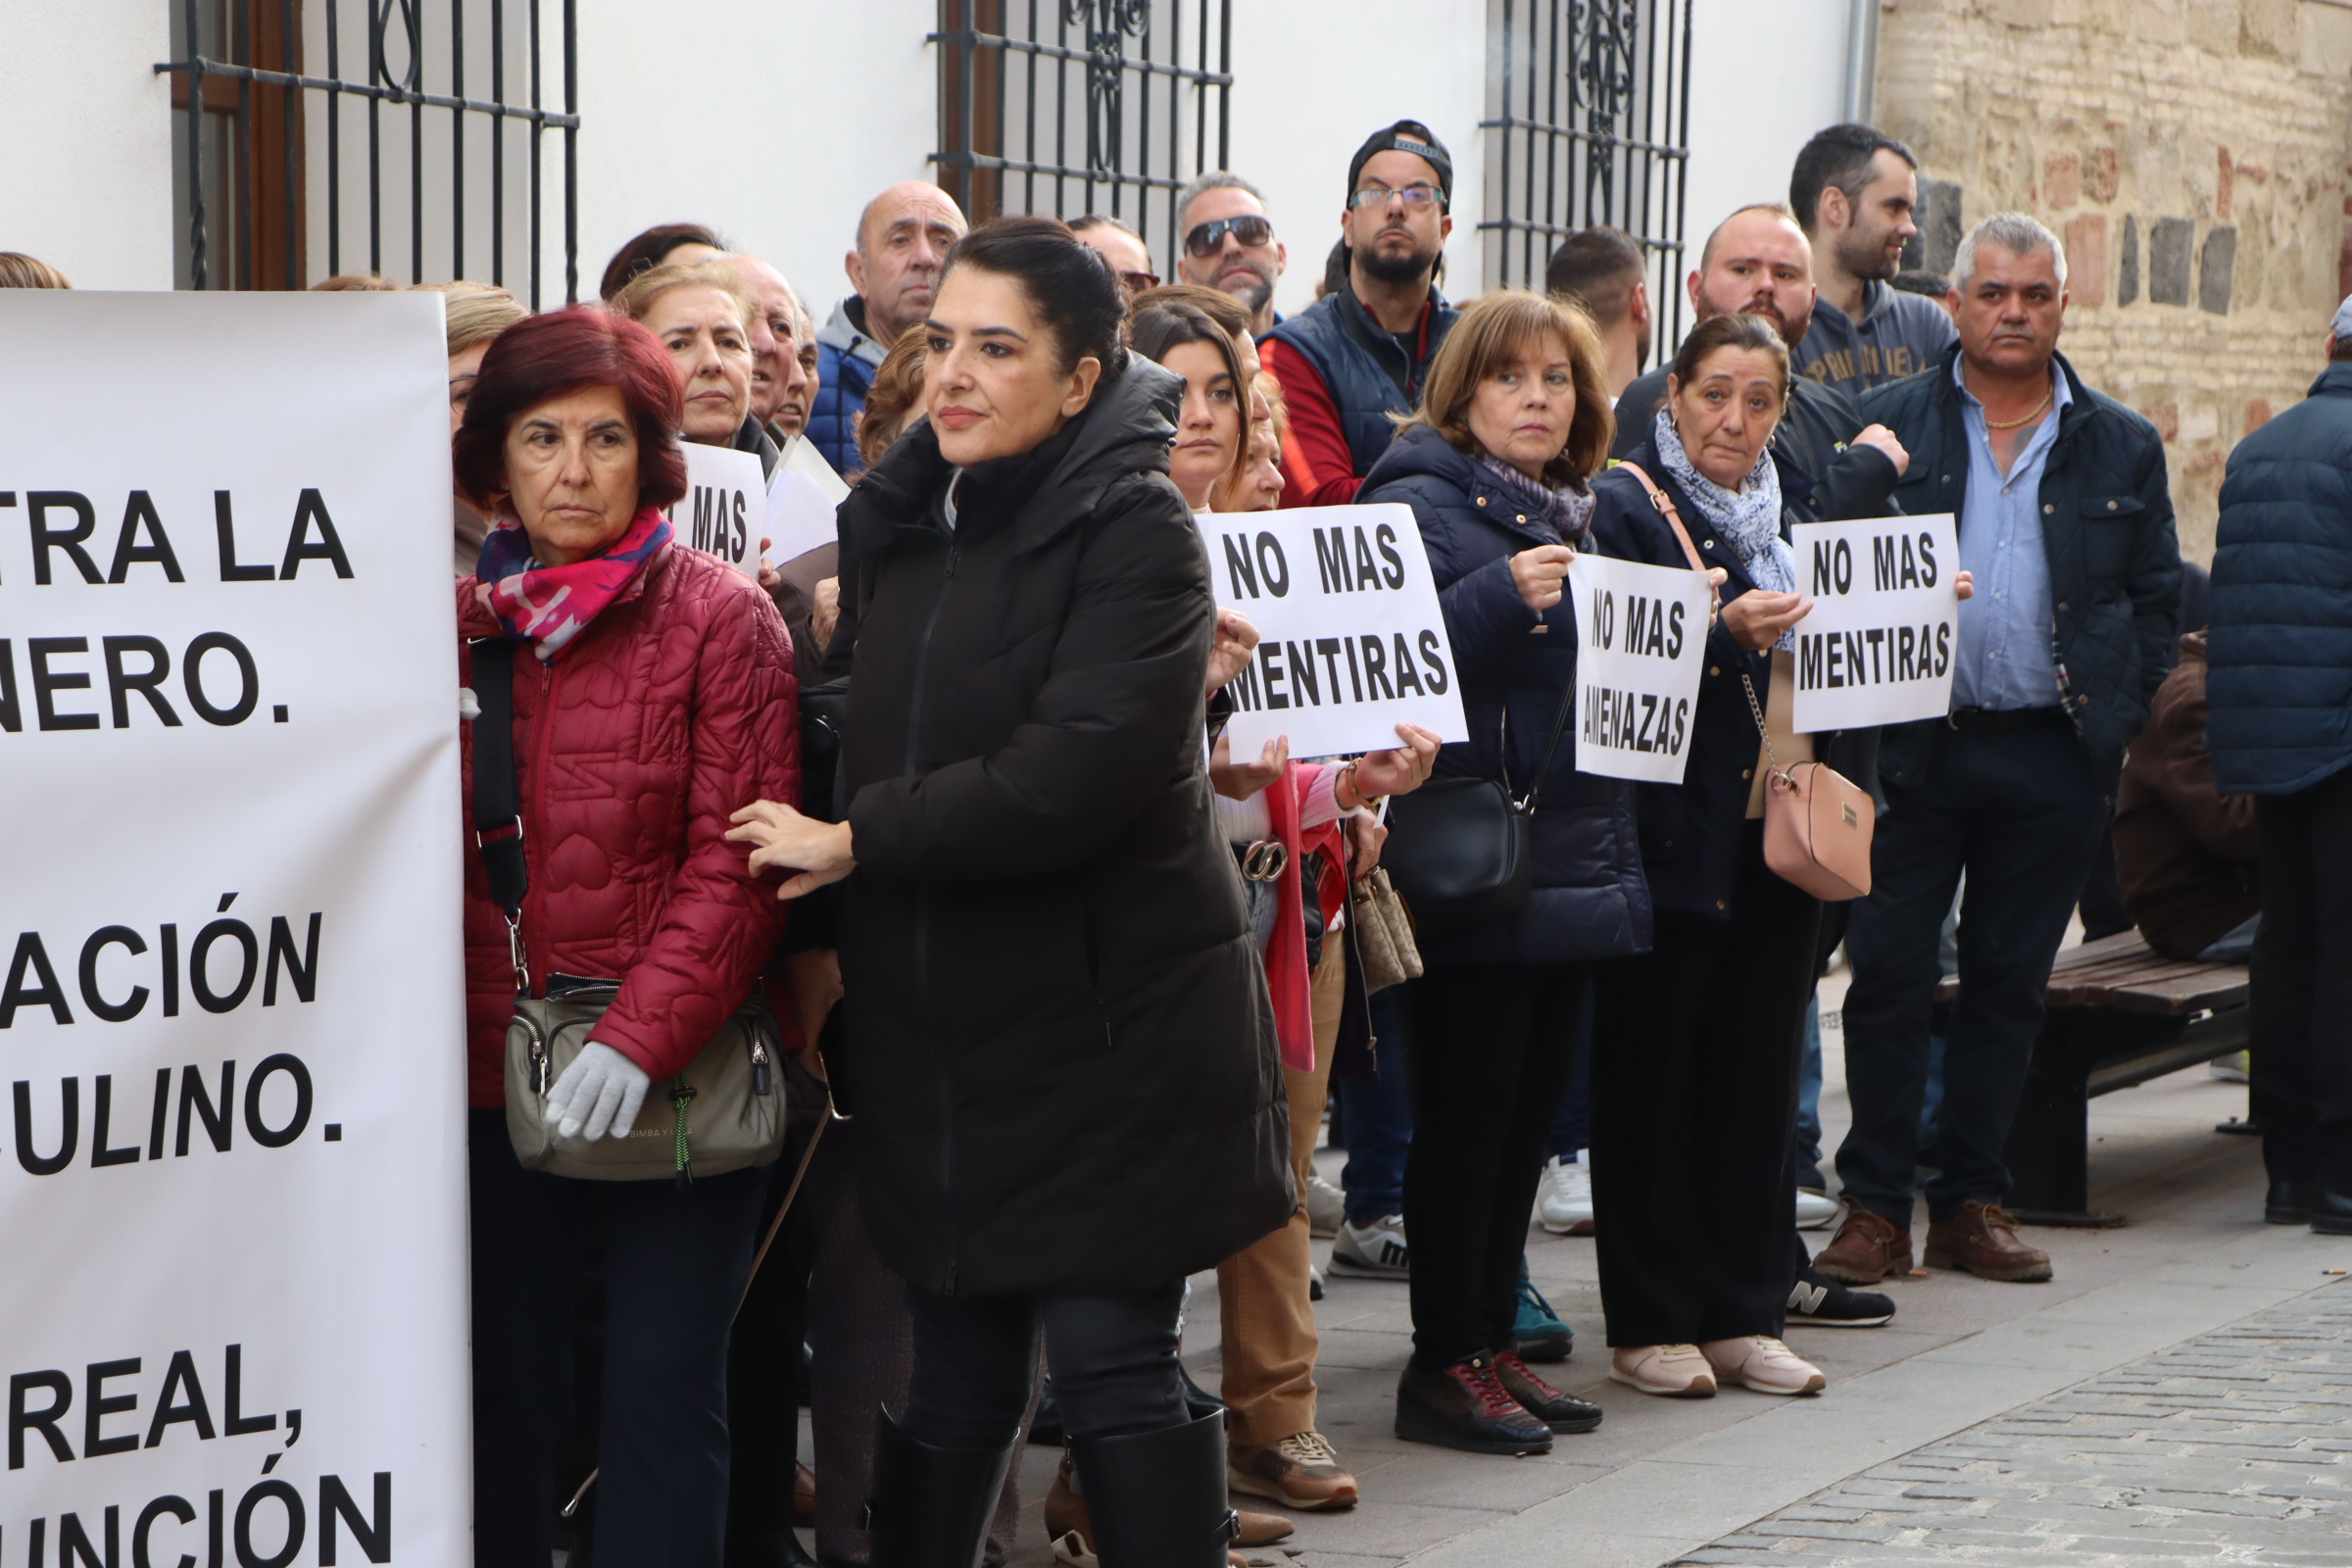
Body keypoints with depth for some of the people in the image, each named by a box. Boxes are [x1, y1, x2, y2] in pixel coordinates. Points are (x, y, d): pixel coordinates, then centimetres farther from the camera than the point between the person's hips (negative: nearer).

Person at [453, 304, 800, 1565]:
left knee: (663, 1394, -1)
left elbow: (741, 859, -9)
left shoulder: (721, 619, -3)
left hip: (669, 1082, -4)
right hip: (493, 1072, 4)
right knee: (502, 1392, 9)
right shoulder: (457, 622, 9)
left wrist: (640, 1036, -19)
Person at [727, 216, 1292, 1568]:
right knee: (959, 1377, 12)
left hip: (1106, 1027, -6)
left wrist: (858, 843, -16)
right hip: (938, 1031, 6)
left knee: (1114, 1366, -4)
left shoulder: (1137, 529, -11)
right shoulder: (902, 520, 11)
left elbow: (1081, 769, -23)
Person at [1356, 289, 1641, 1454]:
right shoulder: (1421, 505, -8)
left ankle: (1495, 1341, 19)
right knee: (1467, 1115, -4)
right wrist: (1503, 600, -29)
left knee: (1530, 1110, 11)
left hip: (1574, 865, 8)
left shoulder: (1579, 516, 17)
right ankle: (1445, 1361, 3)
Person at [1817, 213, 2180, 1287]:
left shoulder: (2122, 449, 9)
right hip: (1913, 749, -2)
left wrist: (2117, 717, 0)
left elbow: (2156, 597, 11)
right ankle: (1876, 1208, 5)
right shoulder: (1885, 425, 3)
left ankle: (1970, 1203, 18)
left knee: (2008, 985, 8)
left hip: (2051, 753, 2)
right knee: (1888, 977, -2)